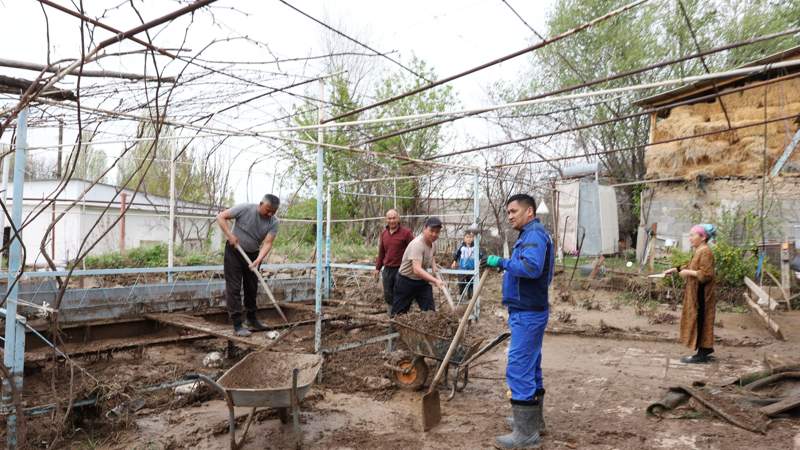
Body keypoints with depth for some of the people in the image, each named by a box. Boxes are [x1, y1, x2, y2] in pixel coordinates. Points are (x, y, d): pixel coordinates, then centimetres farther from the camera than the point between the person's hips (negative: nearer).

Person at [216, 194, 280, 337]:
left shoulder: (273, 222, -12)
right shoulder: (245, 209, -19)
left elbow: (267, 243, -19)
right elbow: (221, 217, -13)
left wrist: (258, 260, -34)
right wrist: (230, 235, -22)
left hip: (253, 255, 4)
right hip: (234, 252, -4)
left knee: (252, 288, 12)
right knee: (234, 288, -6)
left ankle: (251, 318, 29)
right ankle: (237, 324, -5)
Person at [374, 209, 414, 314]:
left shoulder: (406, 232, -8)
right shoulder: (383, 233, 9)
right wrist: (378, 268, 18)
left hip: (401, 269, -5)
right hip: (387, 269, 5)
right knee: (388, 295, 10)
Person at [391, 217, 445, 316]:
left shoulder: (433, 243, -2)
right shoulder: (417, 244, -30)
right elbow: (417, 269, -42)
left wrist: (433, 265, 1)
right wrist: (435, 280, -52)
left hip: (422, 281, 7)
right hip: (406, 281, -7)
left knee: (430, 310, 1)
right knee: (399, 313, 5)